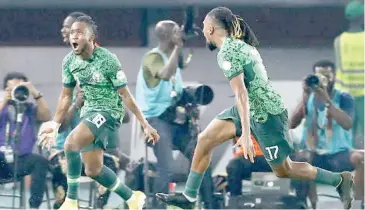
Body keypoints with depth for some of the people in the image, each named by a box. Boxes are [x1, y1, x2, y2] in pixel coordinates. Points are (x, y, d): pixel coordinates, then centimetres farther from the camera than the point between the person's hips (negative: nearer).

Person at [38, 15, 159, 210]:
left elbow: (125, 94, -14)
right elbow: (66, 96, 11)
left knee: (71, 142, -30)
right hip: (89, 111, 8)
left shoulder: (108, 60, -20)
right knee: (93, 169, 8)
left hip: (109, 111, -7)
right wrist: (55, 125, 8)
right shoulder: (69, 61, -2)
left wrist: (145, 124, -12)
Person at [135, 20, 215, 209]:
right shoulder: (153, 57, -10)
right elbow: (165, 75, -33)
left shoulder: (173, 58, 17)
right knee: (166, 169, -22)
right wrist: (177, 48, -23)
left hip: (176, 119, 8)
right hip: (156, 119, -8)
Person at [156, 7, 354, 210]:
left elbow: (241, 93, -28)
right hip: (253, 109, 10)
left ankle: (340, 179, 18)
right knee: (205, 140, 2)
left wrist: (246, 134, -32)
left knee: (283, 170, 5)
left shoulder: (227, 53, -20)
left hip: (265, 114, -10)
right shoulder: (239, 44, 8)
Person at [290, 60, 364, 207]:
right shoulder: (309, 98, 6)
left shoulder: (344, 98, 0)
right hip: (314, 155, 1)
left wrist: (326, 99, -26)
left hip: (339, 154, -1)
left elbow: (348, 124, -19)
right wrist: (305, 99, -17)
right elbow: (292, 125, -6)